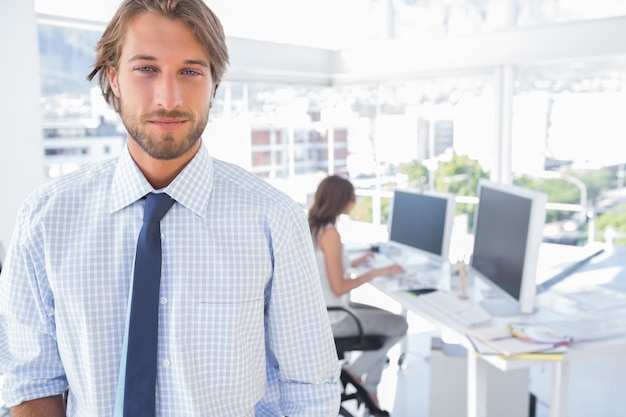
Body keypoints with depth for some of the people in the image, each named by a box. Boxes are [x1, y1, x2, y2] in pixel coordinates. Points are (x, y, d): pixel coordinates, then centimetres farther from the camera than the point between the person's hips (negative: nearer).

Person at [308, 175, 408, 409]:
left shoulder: (311, 227, 4)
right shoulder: (330, 234, -23)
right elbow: (339, 287, -23)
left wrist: (352, 264, 16)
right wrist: (377, 272, -16)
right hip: (330, 318, -9)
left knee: (386, 318, 21)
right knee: (399, 325, 5)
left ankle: (369, 389, 21)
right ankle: (355, 372, 16)